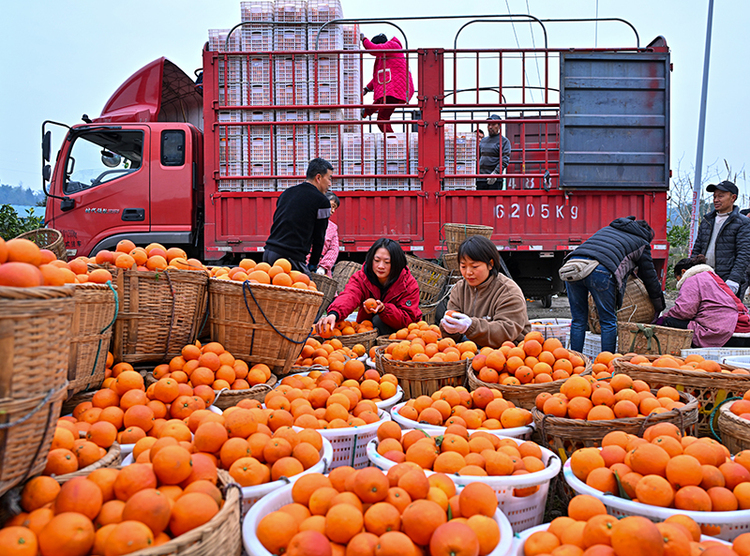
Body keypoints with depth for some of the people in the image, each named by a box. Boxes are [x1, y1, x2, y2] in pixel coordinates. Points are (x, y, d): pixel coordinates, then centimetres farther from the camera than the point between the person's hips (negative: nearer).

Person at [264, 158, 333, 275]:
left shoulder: (286, 193, 19)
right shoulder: (322, 201, -2)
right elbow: (319, 237, 3)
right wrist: (312, 265, 16)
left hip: (268, 252, 8)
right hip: (291, 257, -8)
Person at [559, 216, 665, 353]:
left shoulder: (608, 228, 38)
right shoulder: (641, 243, 24)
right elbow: (650, 276, 28)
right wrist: (659, 306, 40)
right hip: (599, 271, -5)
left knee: (578, 321, 14)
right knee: (608, 322, 10)